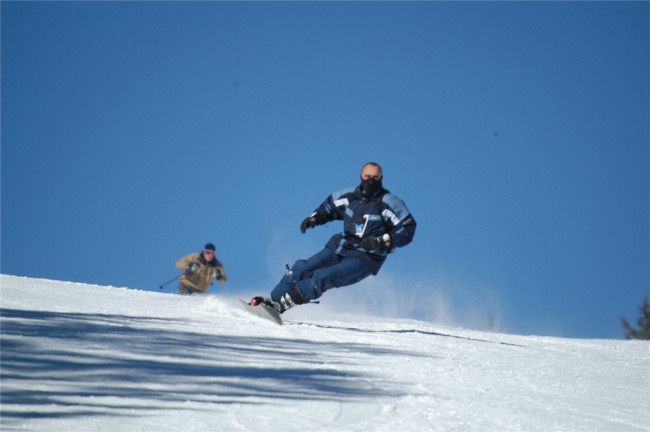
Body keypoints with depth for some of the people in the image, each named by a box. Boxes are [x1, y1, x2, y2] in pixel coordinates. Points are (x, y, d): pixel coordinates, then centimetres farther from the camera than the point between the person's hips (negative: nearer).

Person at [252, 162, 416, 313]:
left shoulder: (389, 203, -11)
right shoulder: (349, 195, 5)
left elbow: (407, 230, -13)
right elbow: (330, 205, 24)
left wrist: (381, 241, -24)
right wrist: (315, 217, 5)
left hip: (365, 259, -6)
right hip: (340, 248, 6)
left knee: (322, 277, -24)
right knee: (301, 268, -10)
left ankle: (282, 304, -21)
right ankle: (273, 299, -3)